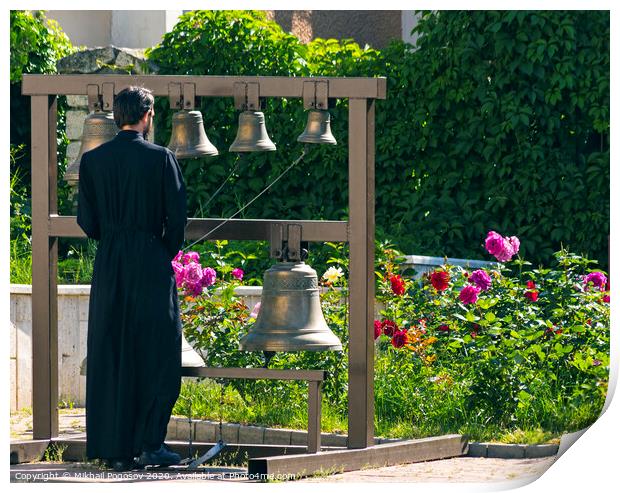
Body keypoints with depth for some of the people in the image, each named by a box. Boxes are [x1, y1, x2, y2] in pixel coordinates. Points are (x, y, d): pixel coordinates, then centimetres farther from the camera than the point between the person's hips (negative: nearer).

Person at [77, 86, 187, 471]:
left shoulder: (92, 160, 1)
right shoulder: (162, 158, -8)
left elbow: (87, 220, 3)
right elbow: (177, 216, -7)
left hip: (109, 267, 3)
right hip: (152, 266, -3)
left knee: (109, 356, 7)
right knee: (157, 353, 4)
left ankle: (116, 449, 5)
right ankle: (148, 444, -2)